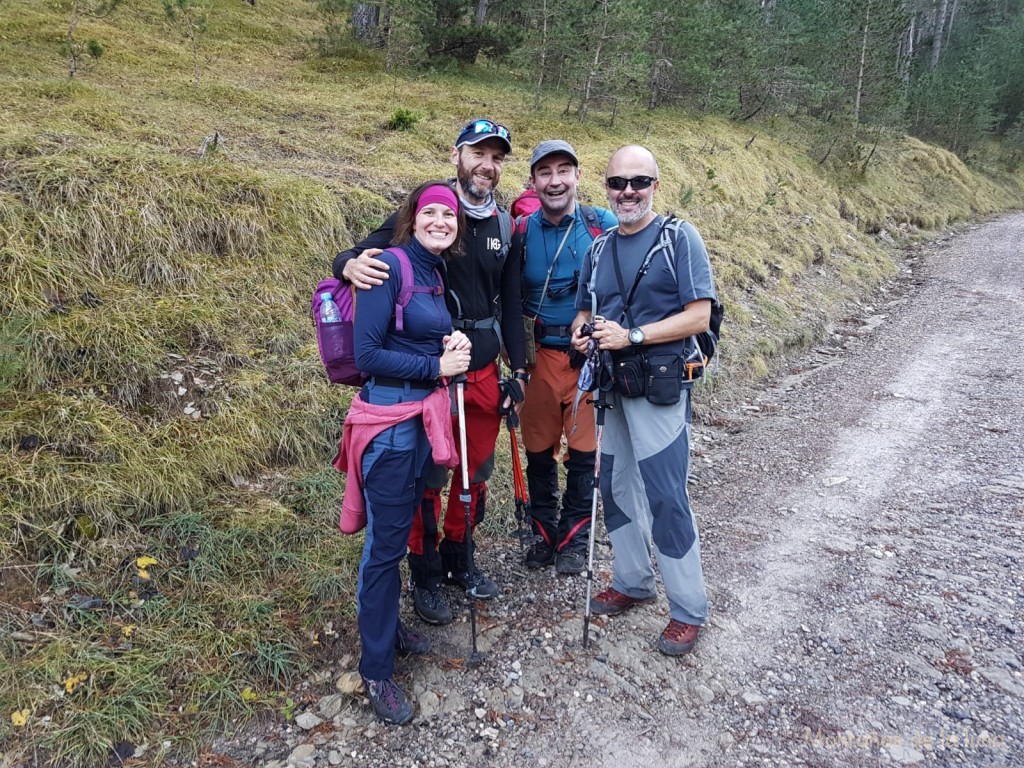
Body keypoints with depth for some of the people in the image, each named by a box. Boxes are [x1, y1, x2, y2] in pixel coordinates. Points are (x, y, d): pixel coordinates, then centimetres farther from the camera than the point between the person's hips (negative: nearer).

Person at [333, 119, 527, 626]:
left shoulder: (504, 225, 7)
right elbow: (357, 257, -12)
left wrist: (518, 370, 10)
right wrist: (351, 265, -37)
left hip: (485, 373, 5)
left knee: (476, 472, 16)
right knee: (429, 477, 5)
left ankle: (457, 560, 37)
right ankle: (425, 577, 26)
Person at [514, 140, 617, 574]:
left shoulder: (604, 225, -4)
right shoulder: (521, 232, 0)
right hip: (540, 355, 1)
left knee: (584, 452, 6)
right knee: (539, 450, 11)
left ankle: (573, 539, 25)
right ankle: (544, 533, 30)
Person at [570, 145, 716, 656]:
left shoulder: (679, 238, -7)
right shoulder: (599, 249, 12)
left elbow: (698, 316, -13)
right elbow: (585, 310, 20)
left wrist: (631, 336, -20)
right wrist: (582, 332, -3)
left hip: (660, 389, -6)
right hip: (614, 386, 7)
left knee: (665, 499, -4)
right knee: (615, 488, 14)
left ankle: (689, 610, 13)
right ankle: (632, 582, 33)